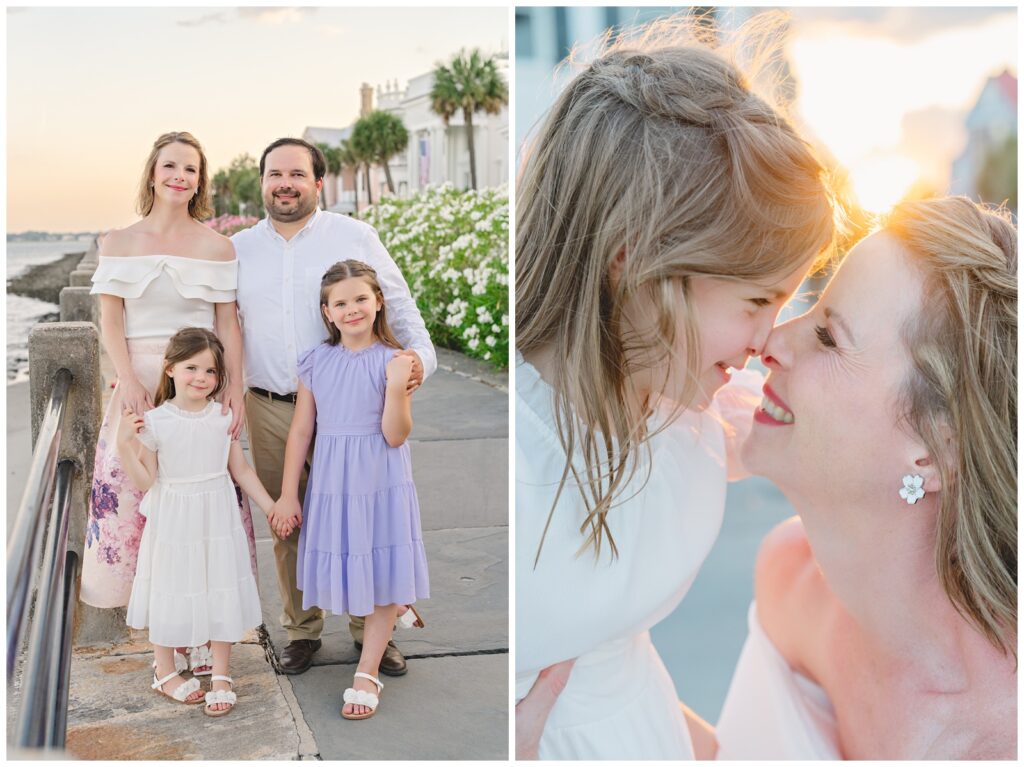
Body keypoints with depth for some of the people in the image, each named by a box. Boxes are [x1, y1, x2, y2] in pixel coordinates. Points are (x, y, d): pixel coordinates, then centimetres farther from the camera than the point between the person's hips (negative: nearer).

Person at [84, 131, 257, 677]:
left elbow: (228, 324, 3)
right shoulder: (118, 243, 7)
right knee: (131, 486, -2)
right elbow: (110, 320, 2)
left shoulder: (217, 247, 5)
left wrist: (236, 388, -7)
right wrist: (128, 380, -12)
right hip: (139, 381, 1)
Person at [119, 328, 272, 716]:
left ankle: (220, 676, 23)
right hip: (173, 522, -2)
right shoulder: (154, 421, -11)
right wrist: (124, 444, -22)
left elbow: (242, 470, 6)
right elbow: (145, 482, -9)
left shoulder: (223, 417, -2)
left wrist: (272, 507, 3)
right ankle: (165, 672, 32)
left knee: (222, 594, 7)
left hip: (217, 521, 2)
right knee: (171, 595, 10)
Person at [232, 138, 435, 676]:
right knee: (286, 525, 9)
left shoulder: (356, 237, 2)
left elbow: (399, 306, 4)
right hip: (270, 411, 2)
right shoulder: (238, 249, 10)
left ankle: (372, 631, 18)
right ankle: (301, 631, 25)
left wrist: (419, 353, -14)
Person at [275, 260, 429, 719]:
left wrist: (397, 389, -28)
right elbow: (300, 430, 3)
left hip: (380, 483, -3)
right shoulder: (316, 363, 0)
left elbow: (395, 436, -12)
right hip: (330, 483, 3)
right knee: (342, 574, 12)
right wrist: (287, 494, 3)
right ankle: (399, 606, 41)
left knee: (382, 578, 2)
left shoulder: (391, 362, -8)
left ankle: (367, 674, 14)